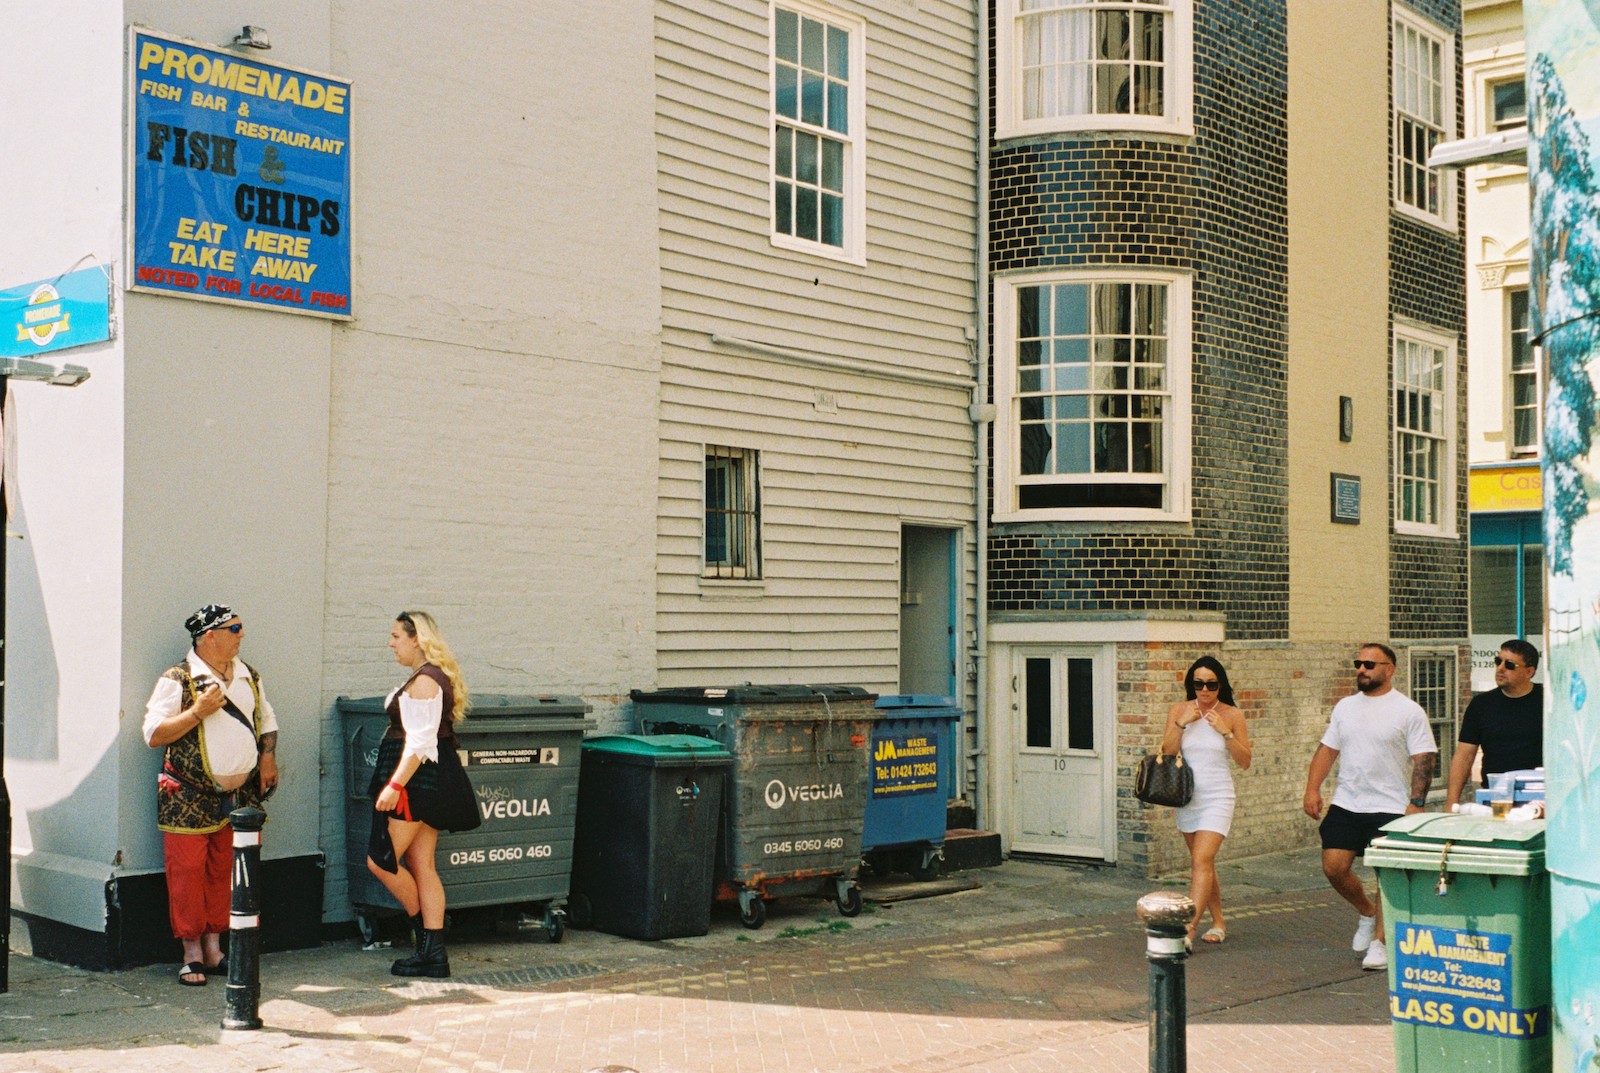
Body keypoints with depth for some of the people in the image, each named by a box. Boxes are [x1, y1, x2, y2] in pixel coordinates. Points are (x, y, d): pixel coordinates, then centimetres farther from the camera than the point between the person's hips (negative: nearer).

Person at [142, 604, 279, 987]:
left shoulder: (249, 677, 12)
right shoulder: (177, 680, -7)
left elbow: (266, 720, 24)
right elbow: (153, 734, -11)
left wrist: (267, 756, 6)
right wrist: (197, 712, -19)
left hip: (240, 795, 5)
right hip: (189, 798, -5)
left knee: (224, 873, 10)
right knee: (187, 873, -3)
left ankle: (214, 949, 20)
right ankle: (192, 955, 7)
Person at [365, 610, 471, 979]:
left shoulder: (423, 681, -14)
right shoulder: (439, 677, 16)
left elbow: (419, 743, -21)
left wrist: (394, 785, -21)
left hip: (415, 781, -10)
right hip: (429, 783, 10)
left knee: (380, 861, -3)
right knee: (422, 866, 8)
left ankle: (424, 929, 9)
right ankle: (433, 953, 7)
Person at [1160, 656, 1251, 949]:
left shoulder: (1232, 715, -4)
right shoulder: (1179, 711, 3)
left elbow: (1245, 761, -4)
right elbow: (1167, 753, -2)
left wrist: (1225, 731, -17)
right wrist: (1182, 723, -15)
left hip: (1217, 798, -4)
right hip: (1187, 798, 4)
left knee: (1201, 862, -16)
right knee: (1203, 862, 14)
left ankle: (1187, 930, -21)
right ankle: (1218, 923, 29)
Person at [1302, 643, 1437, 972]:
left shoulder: (1409, 711, -5)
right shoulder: (1345, 707, 11)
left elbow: (1424, 760, -8)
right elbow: (1327, 749, 13)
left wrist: (1416, 804, -16)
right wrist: (1313, 789, 3)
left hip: (1390, 807, -5)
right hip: (1345, 805, 5)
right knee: (1333, 867, -1)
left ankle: (1380, 941, 7)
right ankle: (1367, 913, 25)